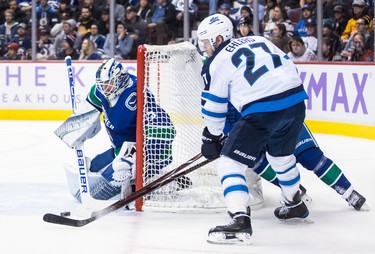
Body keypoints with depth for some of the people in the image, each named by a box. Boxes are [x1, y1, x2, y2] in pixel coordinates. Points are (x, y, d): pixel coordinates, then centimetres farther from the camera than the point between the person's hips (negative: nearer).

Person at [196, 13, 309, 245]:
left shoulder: (216, 63, 6)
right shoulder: (260, 41, 22)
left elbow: (213, 107, 10)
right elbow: (289, 66, 22)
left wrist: (212, 138, 24)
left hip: (261, 112, -7)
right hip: (296, 101, 7)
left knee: (229, 162, 0)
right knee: (281, 154, 33)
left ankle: (240, 220, -17)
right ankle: (295, 205, 50)